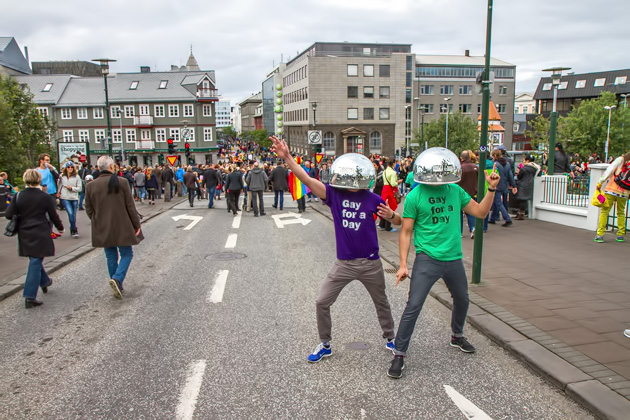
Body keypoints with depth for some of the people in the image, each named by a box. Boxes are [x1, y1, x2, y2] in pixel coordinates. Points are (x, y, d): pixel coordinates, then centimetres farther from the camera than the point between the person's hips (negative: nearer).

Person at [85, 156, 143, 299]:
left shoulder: (90, 186, -3)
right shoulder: (122, 182, -12)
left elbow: (89, 210, 3)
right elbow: (130, 206, -8)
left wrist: (98, 223, 17)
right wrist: (136, 224, 0)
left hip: (102, 229, 3)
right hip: (122, 227, -3)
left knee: (111, 257, 15)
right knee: (126, 254, 9)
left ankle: (117, 287, 20)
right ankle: (117, 279, -14)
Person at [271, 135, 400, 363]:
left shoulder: (371, 199, -8)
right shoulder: (333, 193, -8)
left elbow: (398, 221, 2)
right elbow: (307, 179, -19)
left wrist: (391, 214, -22)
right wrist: (287, 157, -30)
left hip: (370, 263, 0)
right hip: (344, 263, 0)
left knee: (381, 302, 19)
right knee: (322, 303, 2)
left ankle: (389, 338, 44)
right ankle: (325, 344, 23)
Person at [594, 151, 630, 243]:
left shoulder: (621, 160, 0)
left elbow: (610, 170, -8)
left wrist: (600, 182, -6)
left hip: (612, 190, -3)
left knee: (604, 211, 0)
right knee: (621, 213, 19)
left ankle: (600, 235, -5)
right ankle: (621, 234, 20)